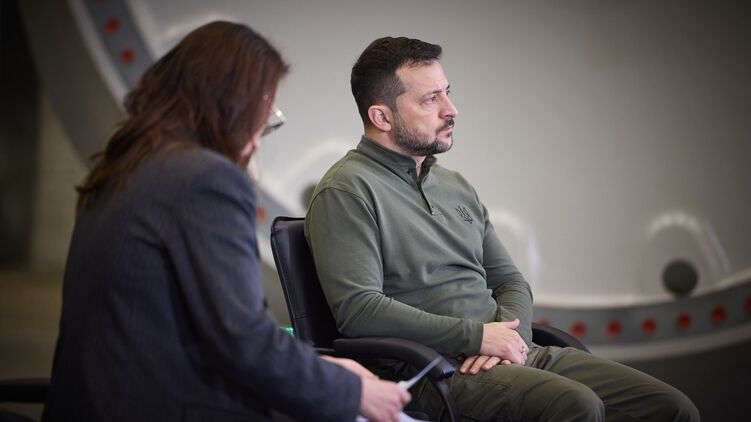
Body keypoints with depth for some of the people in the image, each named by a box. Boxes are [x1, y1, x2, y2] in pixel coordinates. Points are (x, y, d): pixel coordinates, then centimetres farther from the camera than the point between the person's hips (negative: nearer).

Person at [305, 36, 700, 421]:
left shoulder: (455, 186, 22)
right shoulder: (347, 192, -4)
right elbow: (357, 309, -16)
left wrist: (507, 333, -3)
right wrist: (478, 336, -15)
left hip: (515, 353, 8)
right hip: (431, 369, -8)